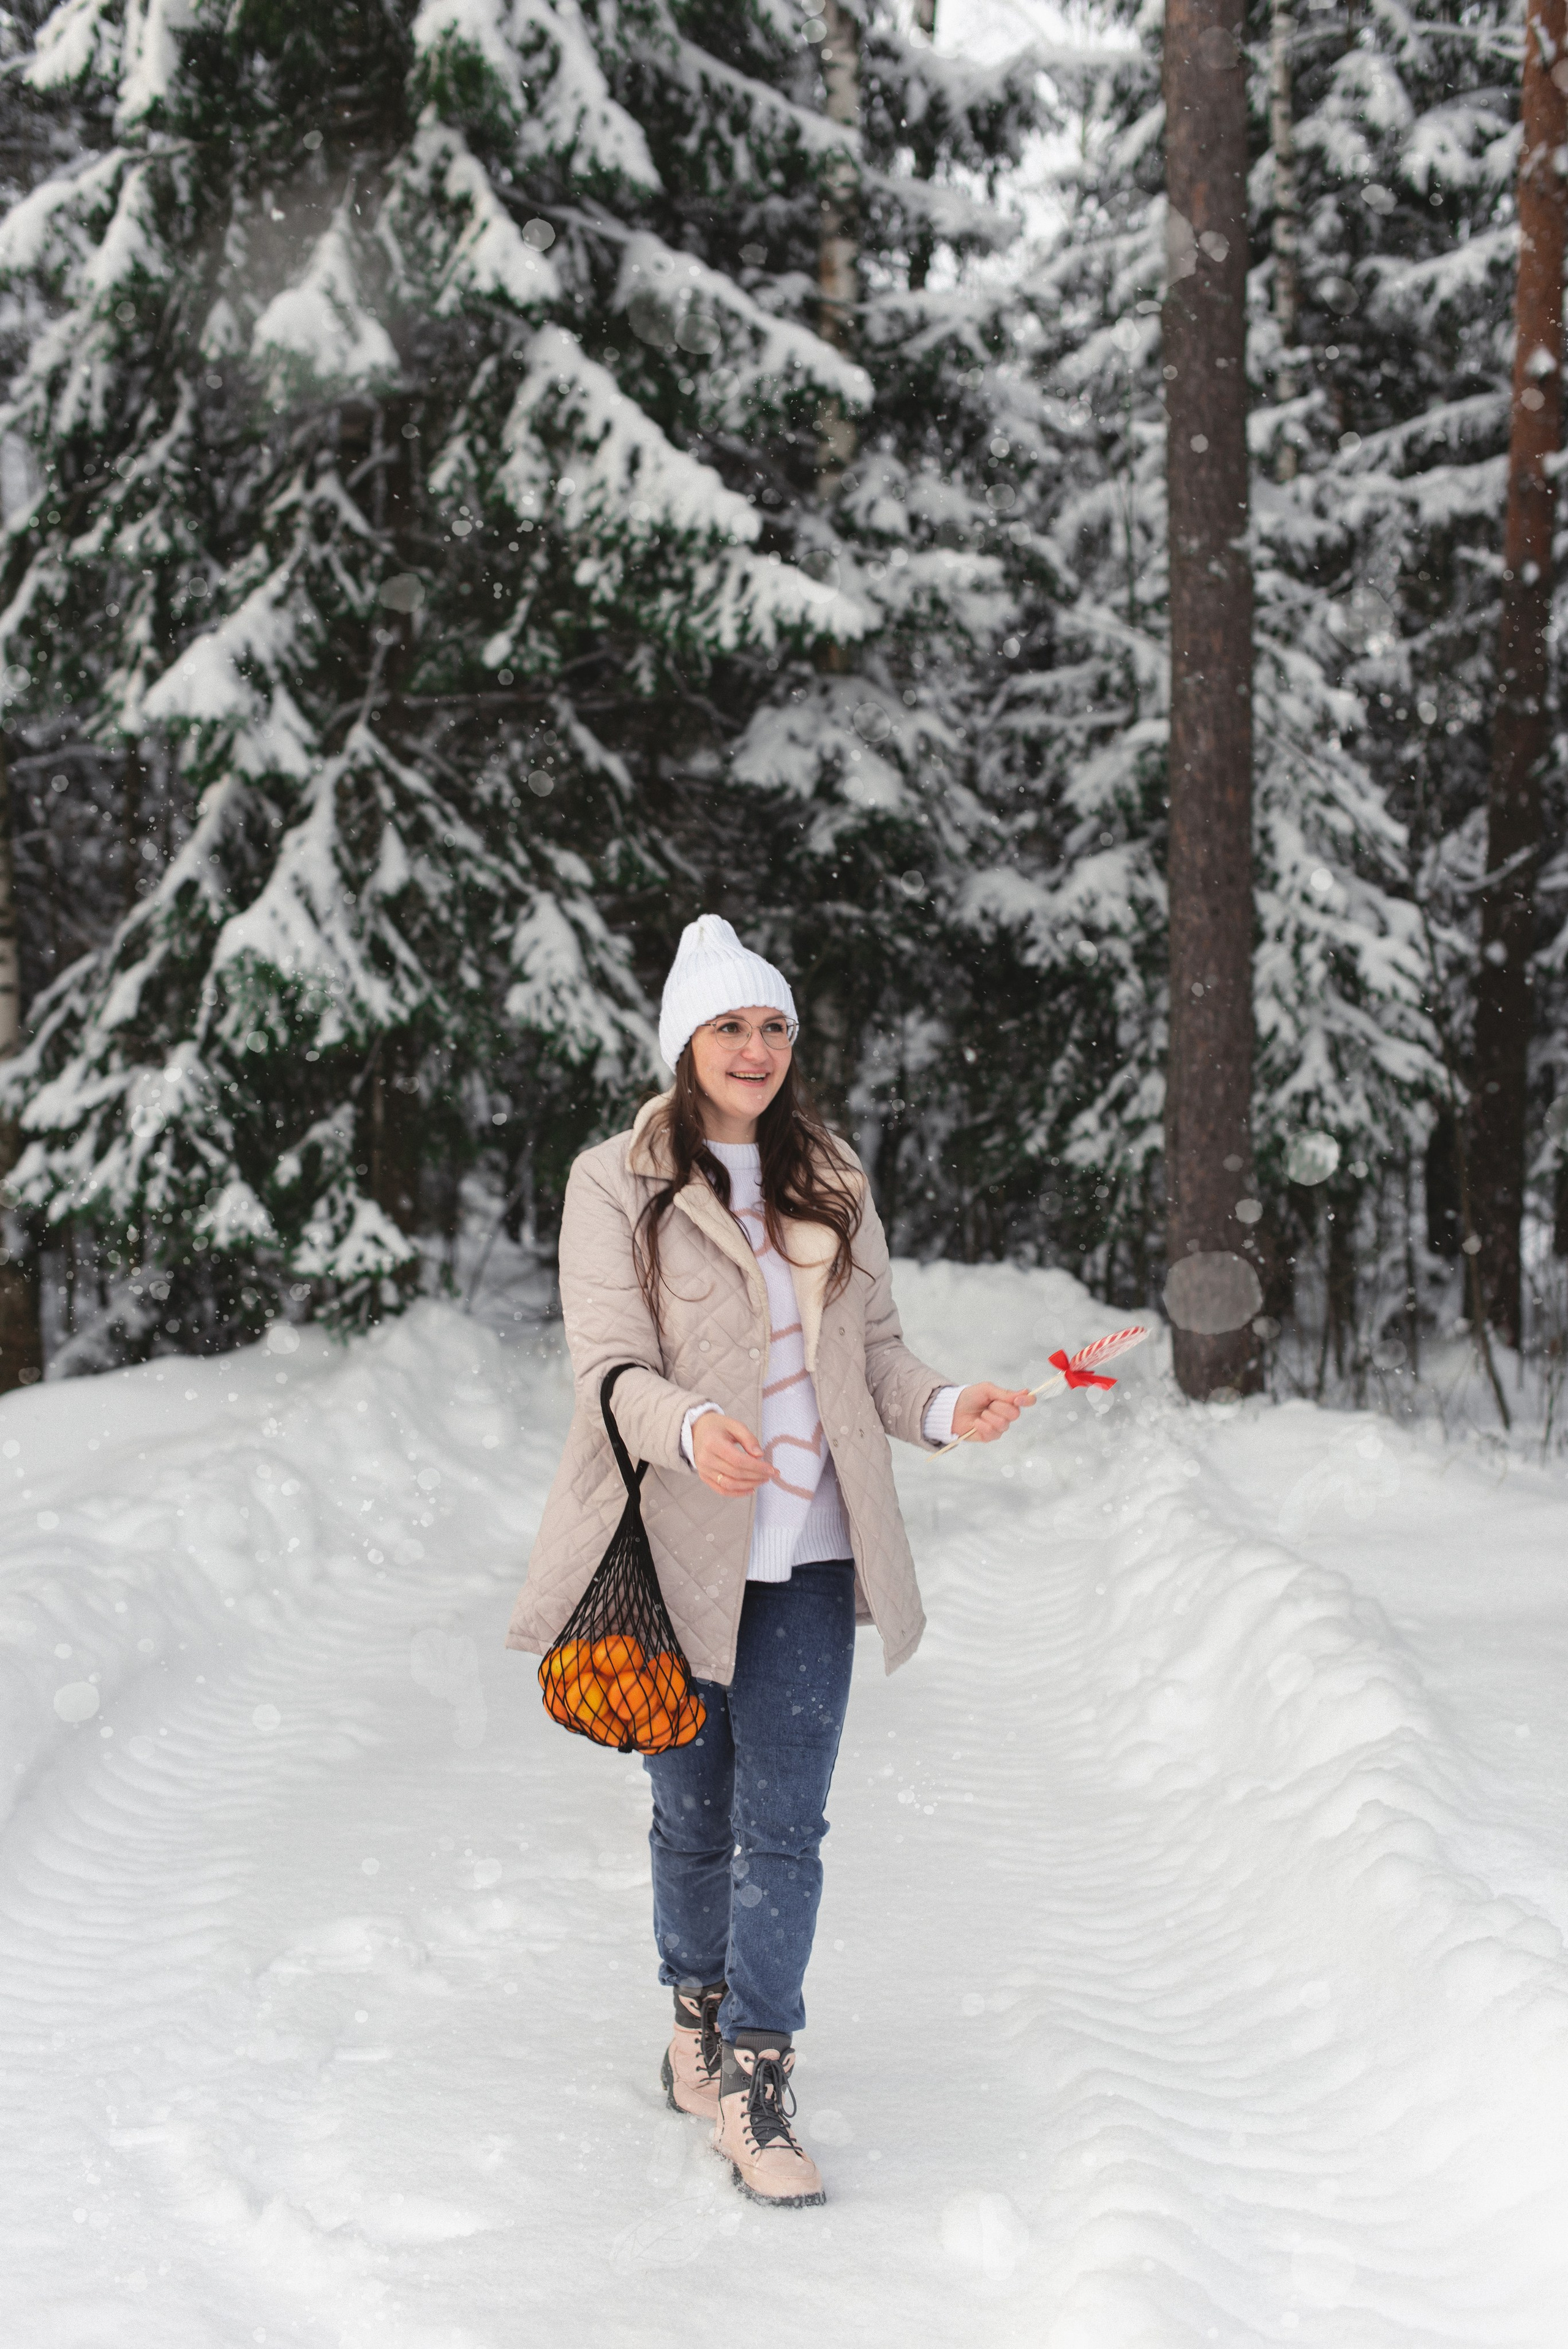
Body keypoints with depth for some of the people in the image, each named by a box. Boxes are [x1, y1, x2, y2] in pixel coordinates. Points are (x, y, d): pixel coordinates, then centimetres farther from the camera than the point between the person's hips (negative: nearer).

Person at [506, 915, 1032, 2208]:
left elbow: (874, 1347, 13)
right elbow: (609, 1366, -12)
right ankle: (700, 2011, 35)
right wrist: (693, 1427, -32)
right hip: (677, 1551, -2)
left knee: (784, 1822, -4)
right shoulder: (617, 1184, -3)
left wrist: (944, 1406, -8)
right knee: (695, 1814, 12)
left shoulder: (829, 1180, 10)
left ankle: (755, 2088, 0)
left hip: (808, 1555, 2)